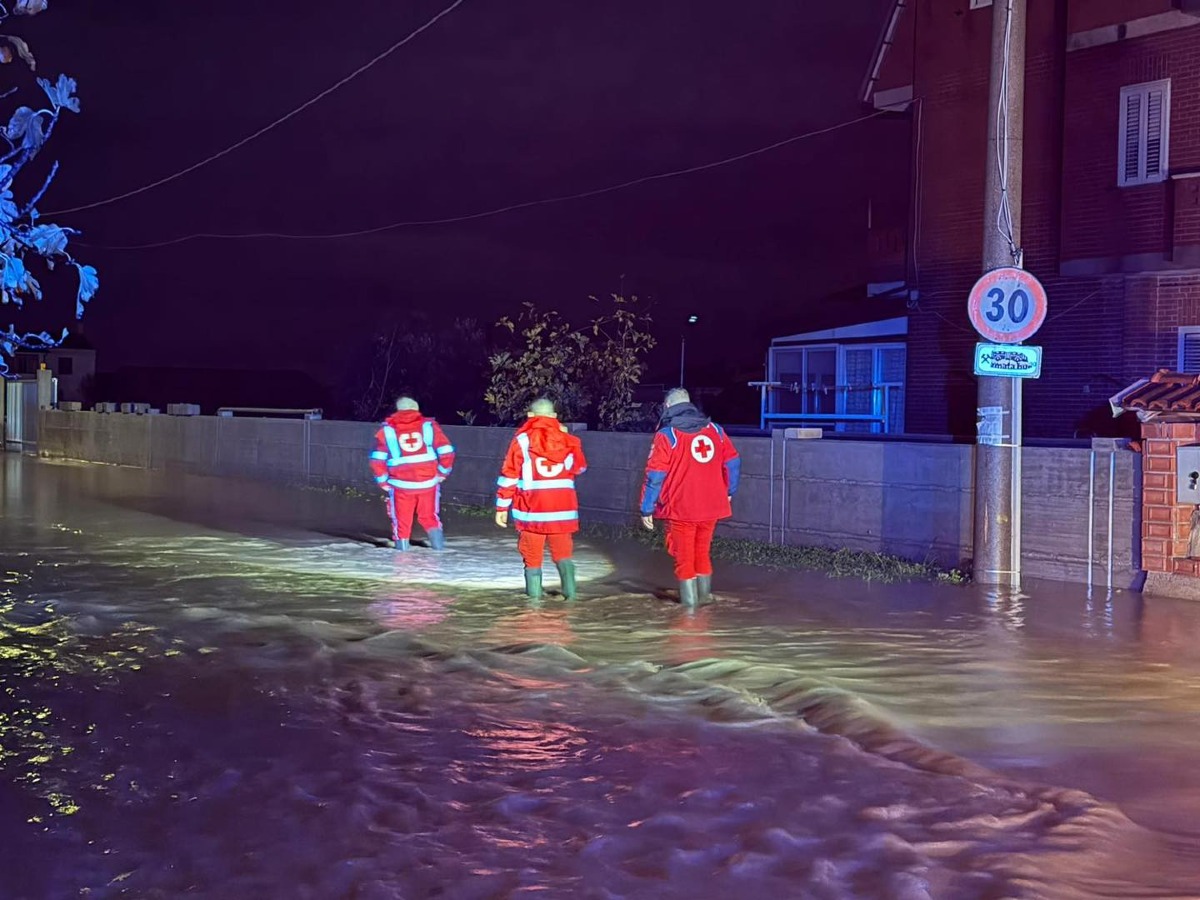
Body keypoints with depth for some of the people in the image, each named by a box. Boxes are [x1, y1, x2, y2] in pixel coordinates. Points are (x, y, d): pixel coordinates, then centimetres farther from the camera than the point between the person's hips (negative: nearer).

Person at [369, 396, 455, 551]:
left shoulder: (387, 430, 3)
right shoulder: (429, 425, 3)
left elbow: (377, 459, -3)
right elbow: (446, 451, -2)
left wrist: (383, 481, 7)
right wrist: (443, 473, 11)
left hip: (401, 484, -1)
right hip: (428, 482, 1)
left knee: (401, 519, 15)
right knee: (429, 516, 19)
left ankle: (402, 544, 15)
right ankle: (438, 543, 5)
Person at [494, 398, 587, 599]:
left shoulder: (522, 439, -2)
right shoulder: (568, 439, 6)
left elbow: (509, 475, -5)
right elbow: (580, 468, 22)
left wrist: (502, 507, 0)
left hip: (532, 507, -2)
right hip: (563, 507, 2)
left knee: (532, 552, 9)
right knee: (563, 550, 11)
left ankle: (534, 591, 9)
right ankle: (569, 590, -3)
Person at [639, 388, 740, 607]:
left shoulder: (666, 435, -10)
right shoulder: (715, 430, 4)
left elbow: (655, 475, -11)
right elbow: (732, 463, 8)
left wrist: (647, 508, -5)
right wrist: (729, 492, 22)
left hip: (680, 508, -4)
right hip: (711, 506, 5)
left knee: (684, 556, 8)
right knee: (703, 552, 21)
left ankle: (690, 600, 10)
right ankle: (704, 594, 31)